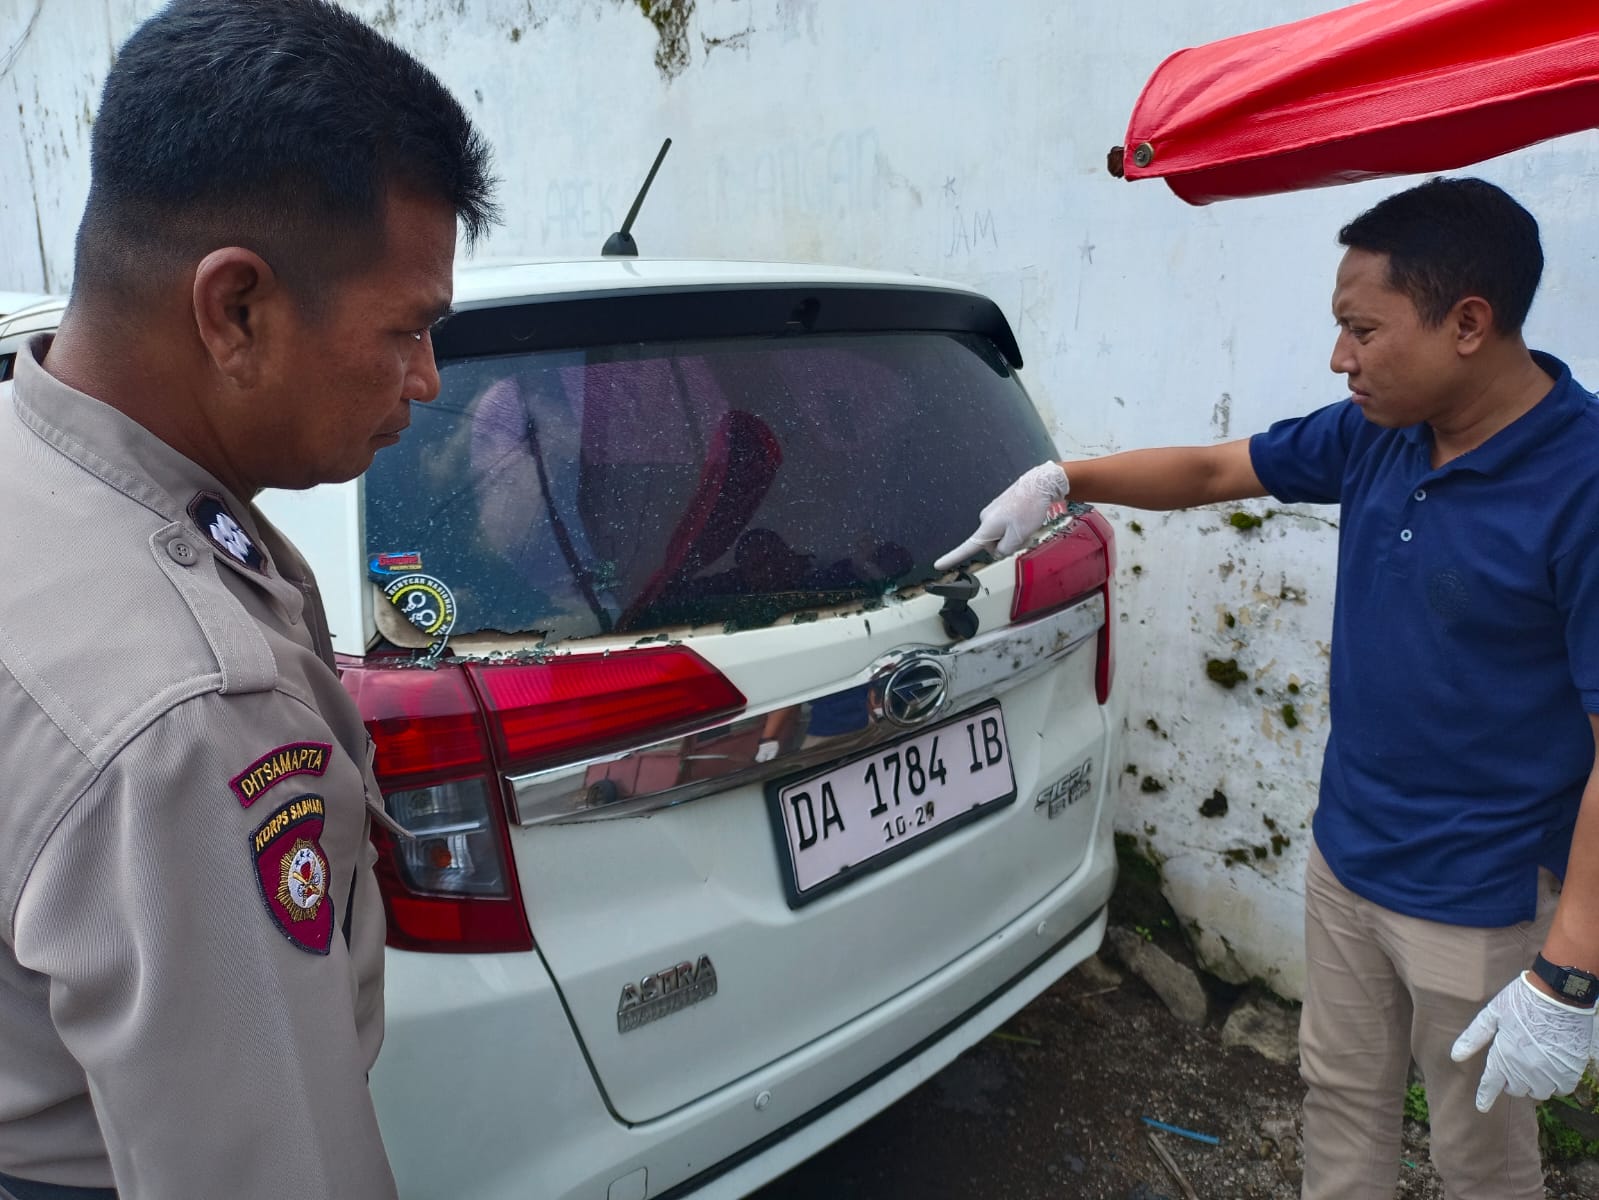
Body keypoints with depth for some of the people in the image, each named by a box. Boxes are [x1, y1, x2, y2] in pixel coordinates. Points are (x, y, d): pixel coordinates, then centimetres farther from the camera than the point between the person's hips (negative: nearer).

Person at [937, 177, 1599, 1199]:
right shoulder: (1373, 435, -3)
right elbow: (1209, 470, 11)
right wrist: (1059, 481, 5)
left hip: (1483, 904, -6)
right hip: (1347, 856, 6)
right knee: (1342, 1098, 23)